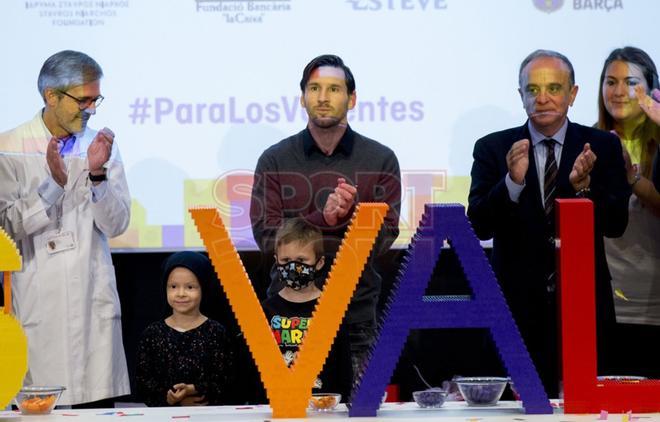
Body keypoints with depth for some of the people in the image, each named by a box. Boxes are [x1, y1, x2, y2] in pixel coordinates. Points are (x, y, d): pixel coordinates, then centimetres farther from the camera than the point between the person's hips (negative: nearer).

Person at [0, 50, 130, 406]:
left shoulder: (101, 146, 9)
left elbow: (116, 225, 4)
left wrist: (97, 174, -12)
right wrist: (54, 181, -17)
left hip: (95, 306, 3)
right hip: (36, 307, -2)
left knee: (99, 404, -1)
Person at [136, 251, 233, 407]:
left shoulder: (215, 332, 4)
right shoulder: (152, 334, 8)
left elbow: (222, 379, 0)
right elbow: (142, 380, 4)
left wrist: (193, 389, -15)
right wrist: (174, 399, -8)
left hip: (208, 411, -1)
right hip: (164, 412, 1)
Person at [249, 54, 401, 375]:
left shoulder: (381, 160, 4)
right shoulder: (274, 160, 3)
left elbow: (384, 239, -2)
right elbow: (266, 237, -6)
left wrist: (349, 214, -21)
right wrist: (323, 219, -19)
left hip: (355, 311, 0)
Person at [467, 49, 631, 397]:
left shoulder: (602, 147, 4)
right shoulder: (493, 149, 2)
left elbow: (616, 225, -4)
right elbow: (478, 226, -7)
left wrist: (583, 184, -22)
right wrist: (512, 181, -23)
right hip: (517, 305, 0)